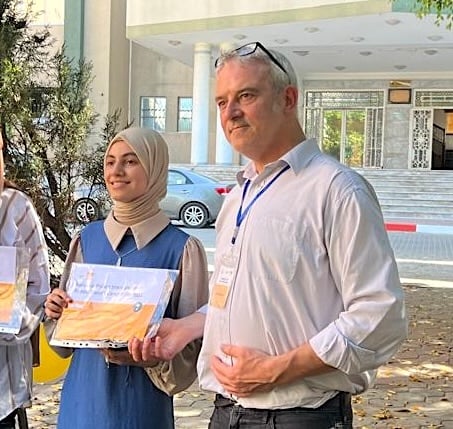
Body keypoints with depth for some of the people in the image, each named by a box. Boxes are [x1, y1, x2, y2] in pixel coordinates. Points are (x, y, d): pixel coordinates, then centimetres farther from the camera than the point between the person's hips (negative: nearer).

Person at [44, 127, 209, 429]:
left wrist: (149, 356, -24)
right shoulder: (87, 238, 4)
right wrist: (56, 311, -6)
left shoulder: (181, 248, -11)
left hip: (139, 403, -4)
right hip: (82, 394, 5)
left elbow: (193, 341, -8)